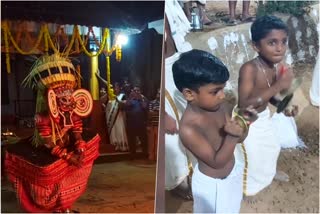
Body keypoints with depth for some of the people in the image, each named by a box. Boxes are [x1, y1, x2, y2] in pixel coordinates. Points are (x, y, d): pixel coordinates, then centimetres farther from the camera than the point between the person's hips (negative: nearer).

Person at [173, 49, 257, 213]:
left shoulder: (221, 105, -17)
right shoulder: (189, 129, -36)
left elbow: (239, 138, -5)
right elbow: (216, 161, -29)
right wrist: (232, 136, -38)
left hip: (232, 171, 6)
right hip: (211, 183, -5)